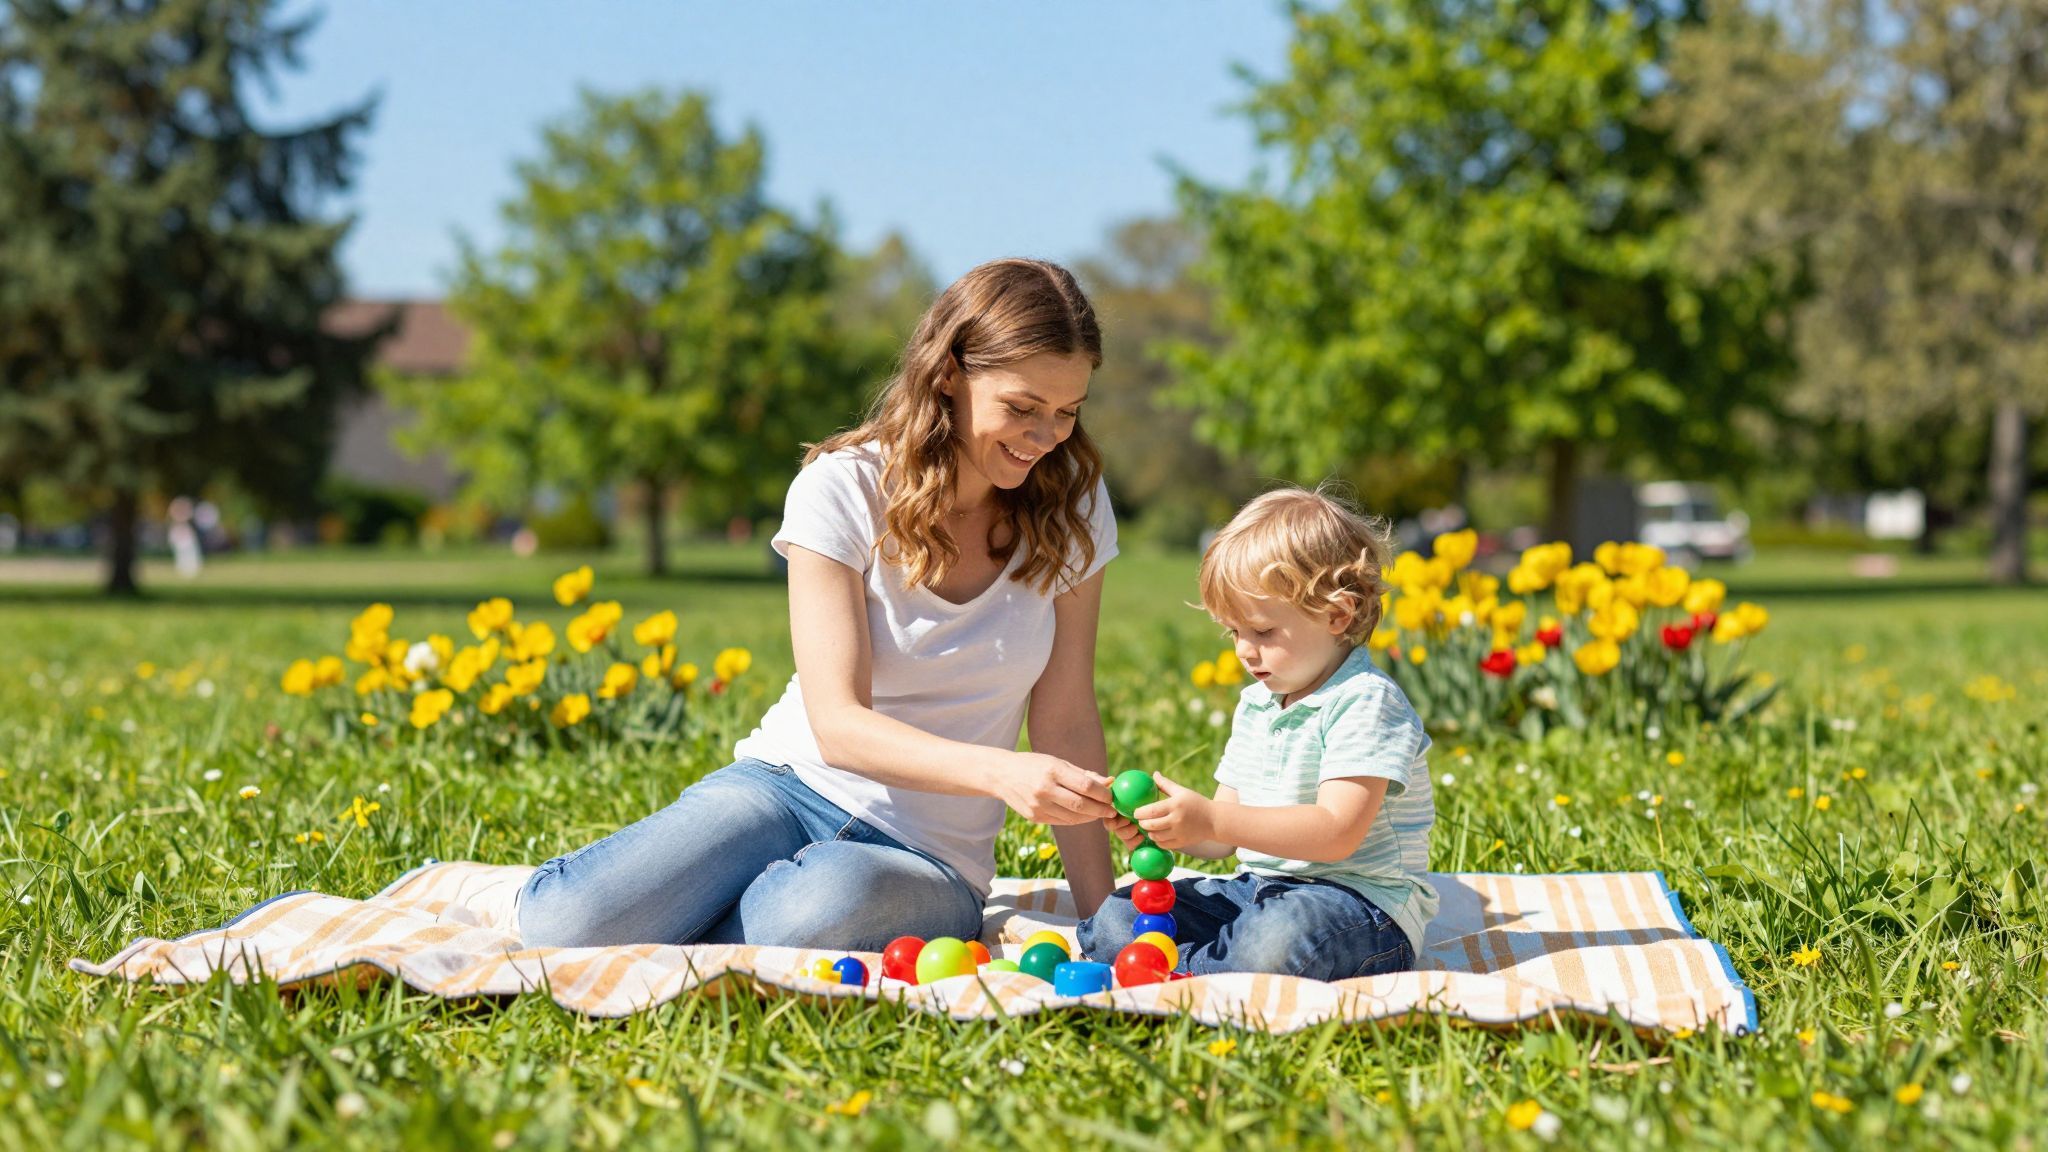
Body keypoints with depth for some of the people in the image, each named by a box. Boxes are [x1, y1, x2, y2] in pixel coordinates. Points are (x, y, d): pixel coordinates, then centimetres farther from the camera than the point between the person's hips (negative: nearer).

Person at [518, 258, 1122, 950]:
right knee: (567, 925, -29)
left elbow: (1068, 722, 0)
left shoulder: (1069, 506, -2)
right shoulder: (842, 491, -11)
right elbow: (837, 725, -19)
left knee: (828, 906, -38)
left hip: (929, 860, 2)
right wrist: (1000, 771, -35)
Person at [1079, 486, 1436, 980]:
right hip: (1256, 890, 9)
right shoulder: (1255, 704, 15)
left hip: (1359, 901, -8)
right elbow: (1225, 838, 16)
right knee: (1115, 919, -4)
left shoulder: (1366, 702, -13)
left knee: (1276, 942, -42)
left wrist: (1212, 820, -29)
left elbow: (1337, 833, -24)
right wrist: (1160, 826, -6)